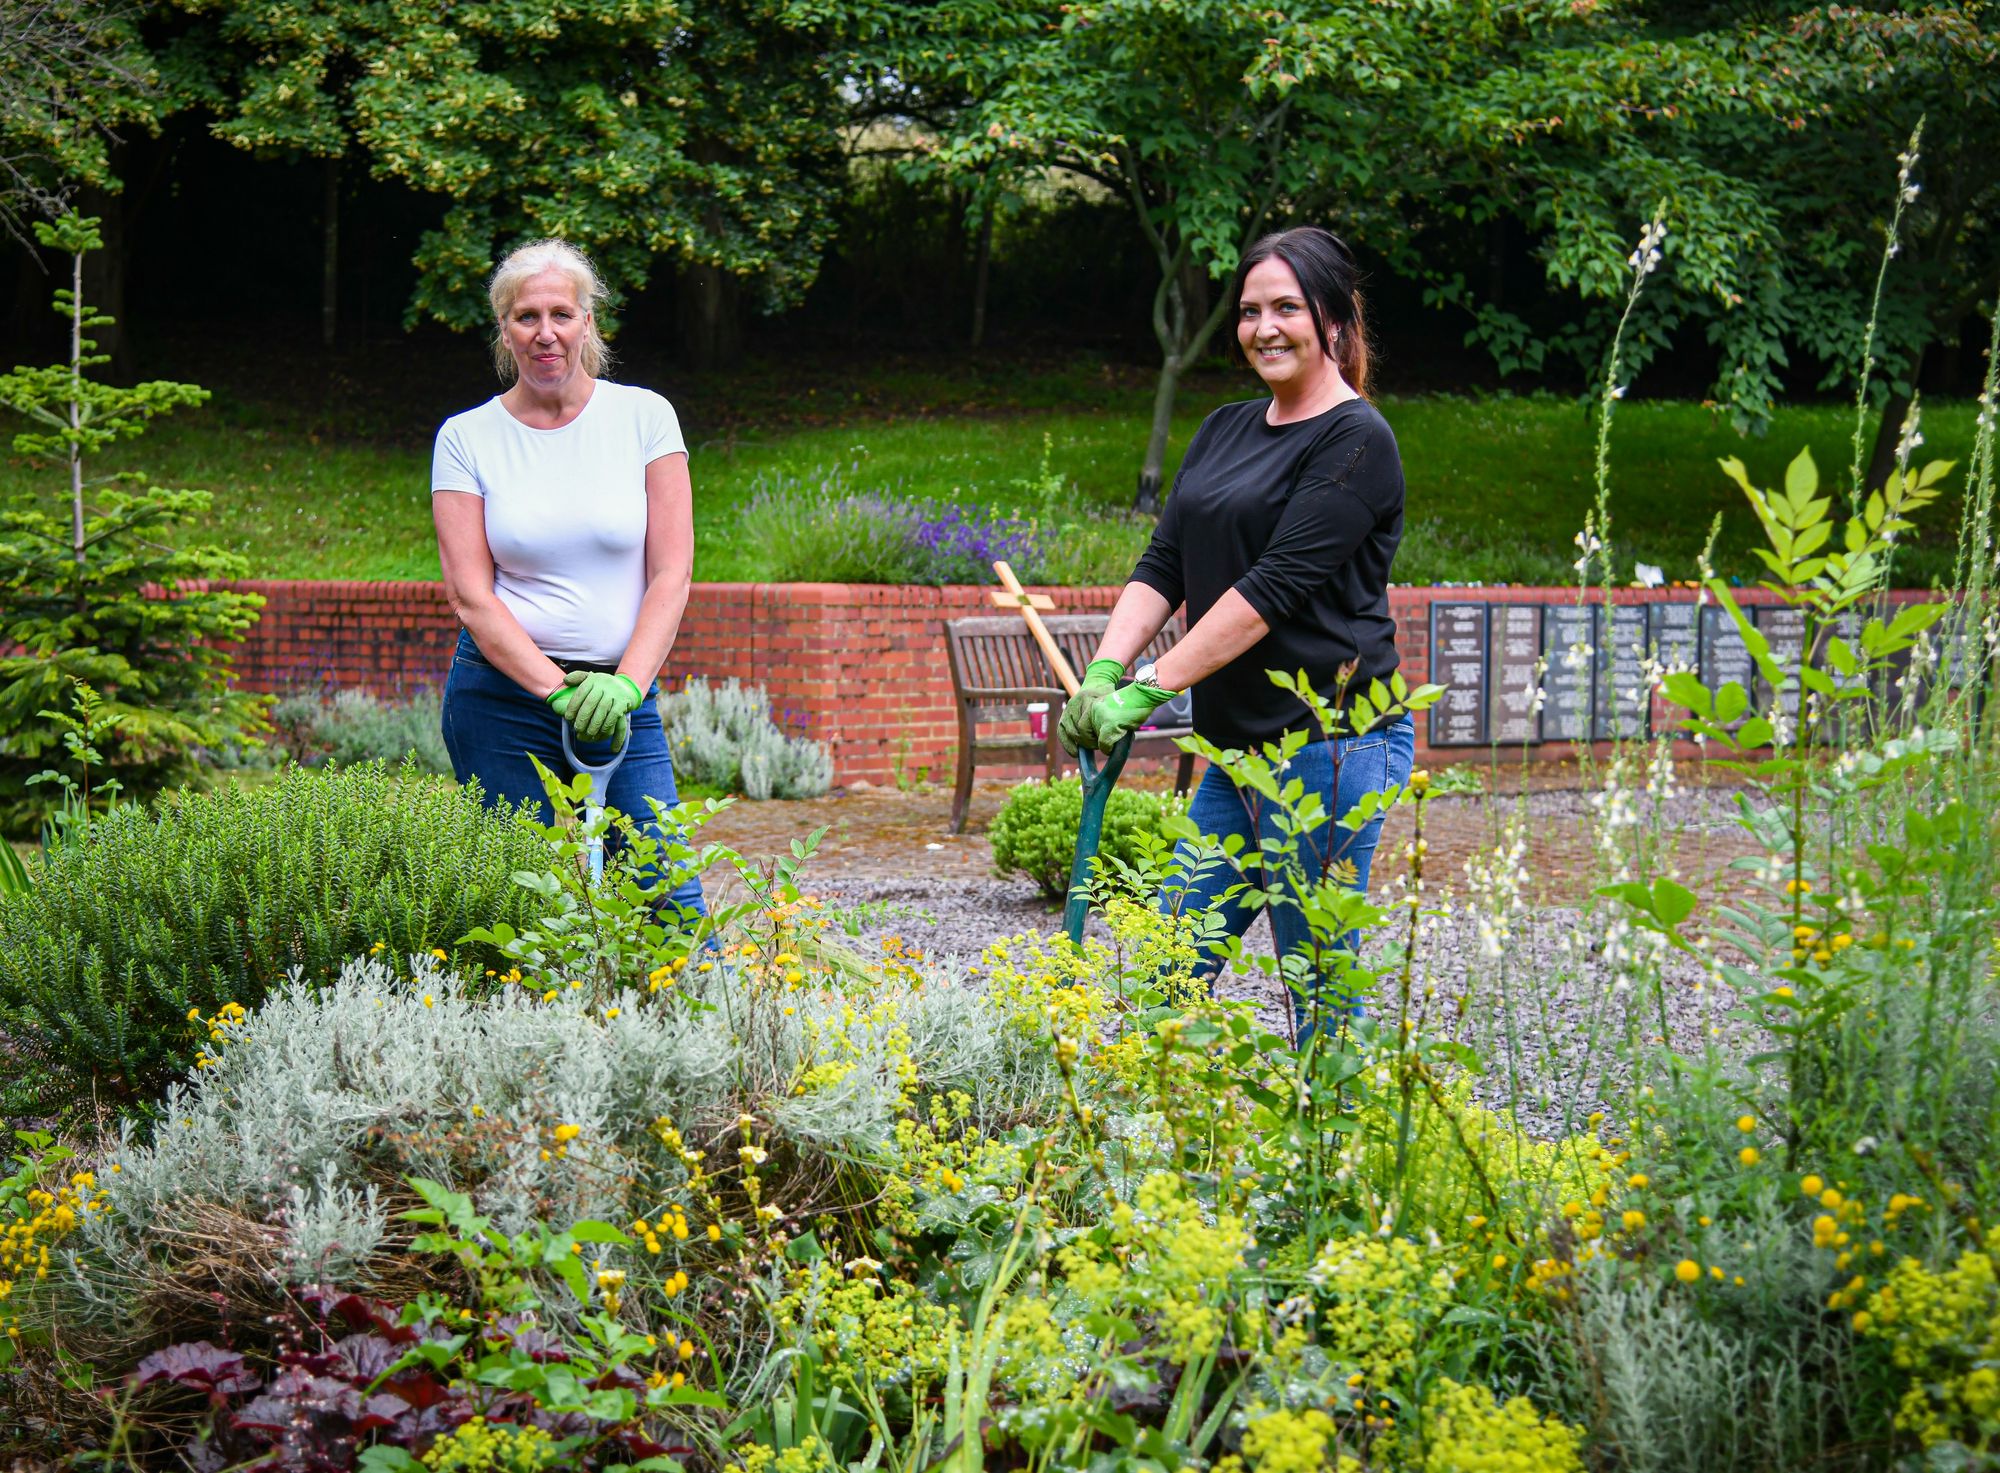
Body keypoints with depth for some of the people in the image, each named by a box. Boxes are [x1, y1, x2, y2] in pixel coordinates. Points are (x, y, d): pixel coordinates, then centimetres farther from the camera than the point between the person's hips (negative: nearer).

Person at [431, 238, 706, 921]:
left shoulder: (643, 416, 3)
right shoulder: (465, 438, 2)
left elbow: (672, 575, -1)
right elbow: (470, 595, -5)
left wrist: (625, 684, -15)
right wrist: (560, 690, -17)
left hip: (623, 695, 0)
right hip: (502, 698, 0)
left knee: (671, 903, -7)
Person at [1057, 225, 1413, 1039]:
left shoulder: (1356, 441, -9)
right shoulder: (1225, 430, 16)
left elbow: (1275, 586, -17)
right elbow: (1163, 564, 10)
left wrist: (1150, 688, -21)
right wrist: (1105, 669, -8)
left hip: (1329, 742, -8)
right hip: (1240, 749, 8)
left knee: (1323, 998, -2)